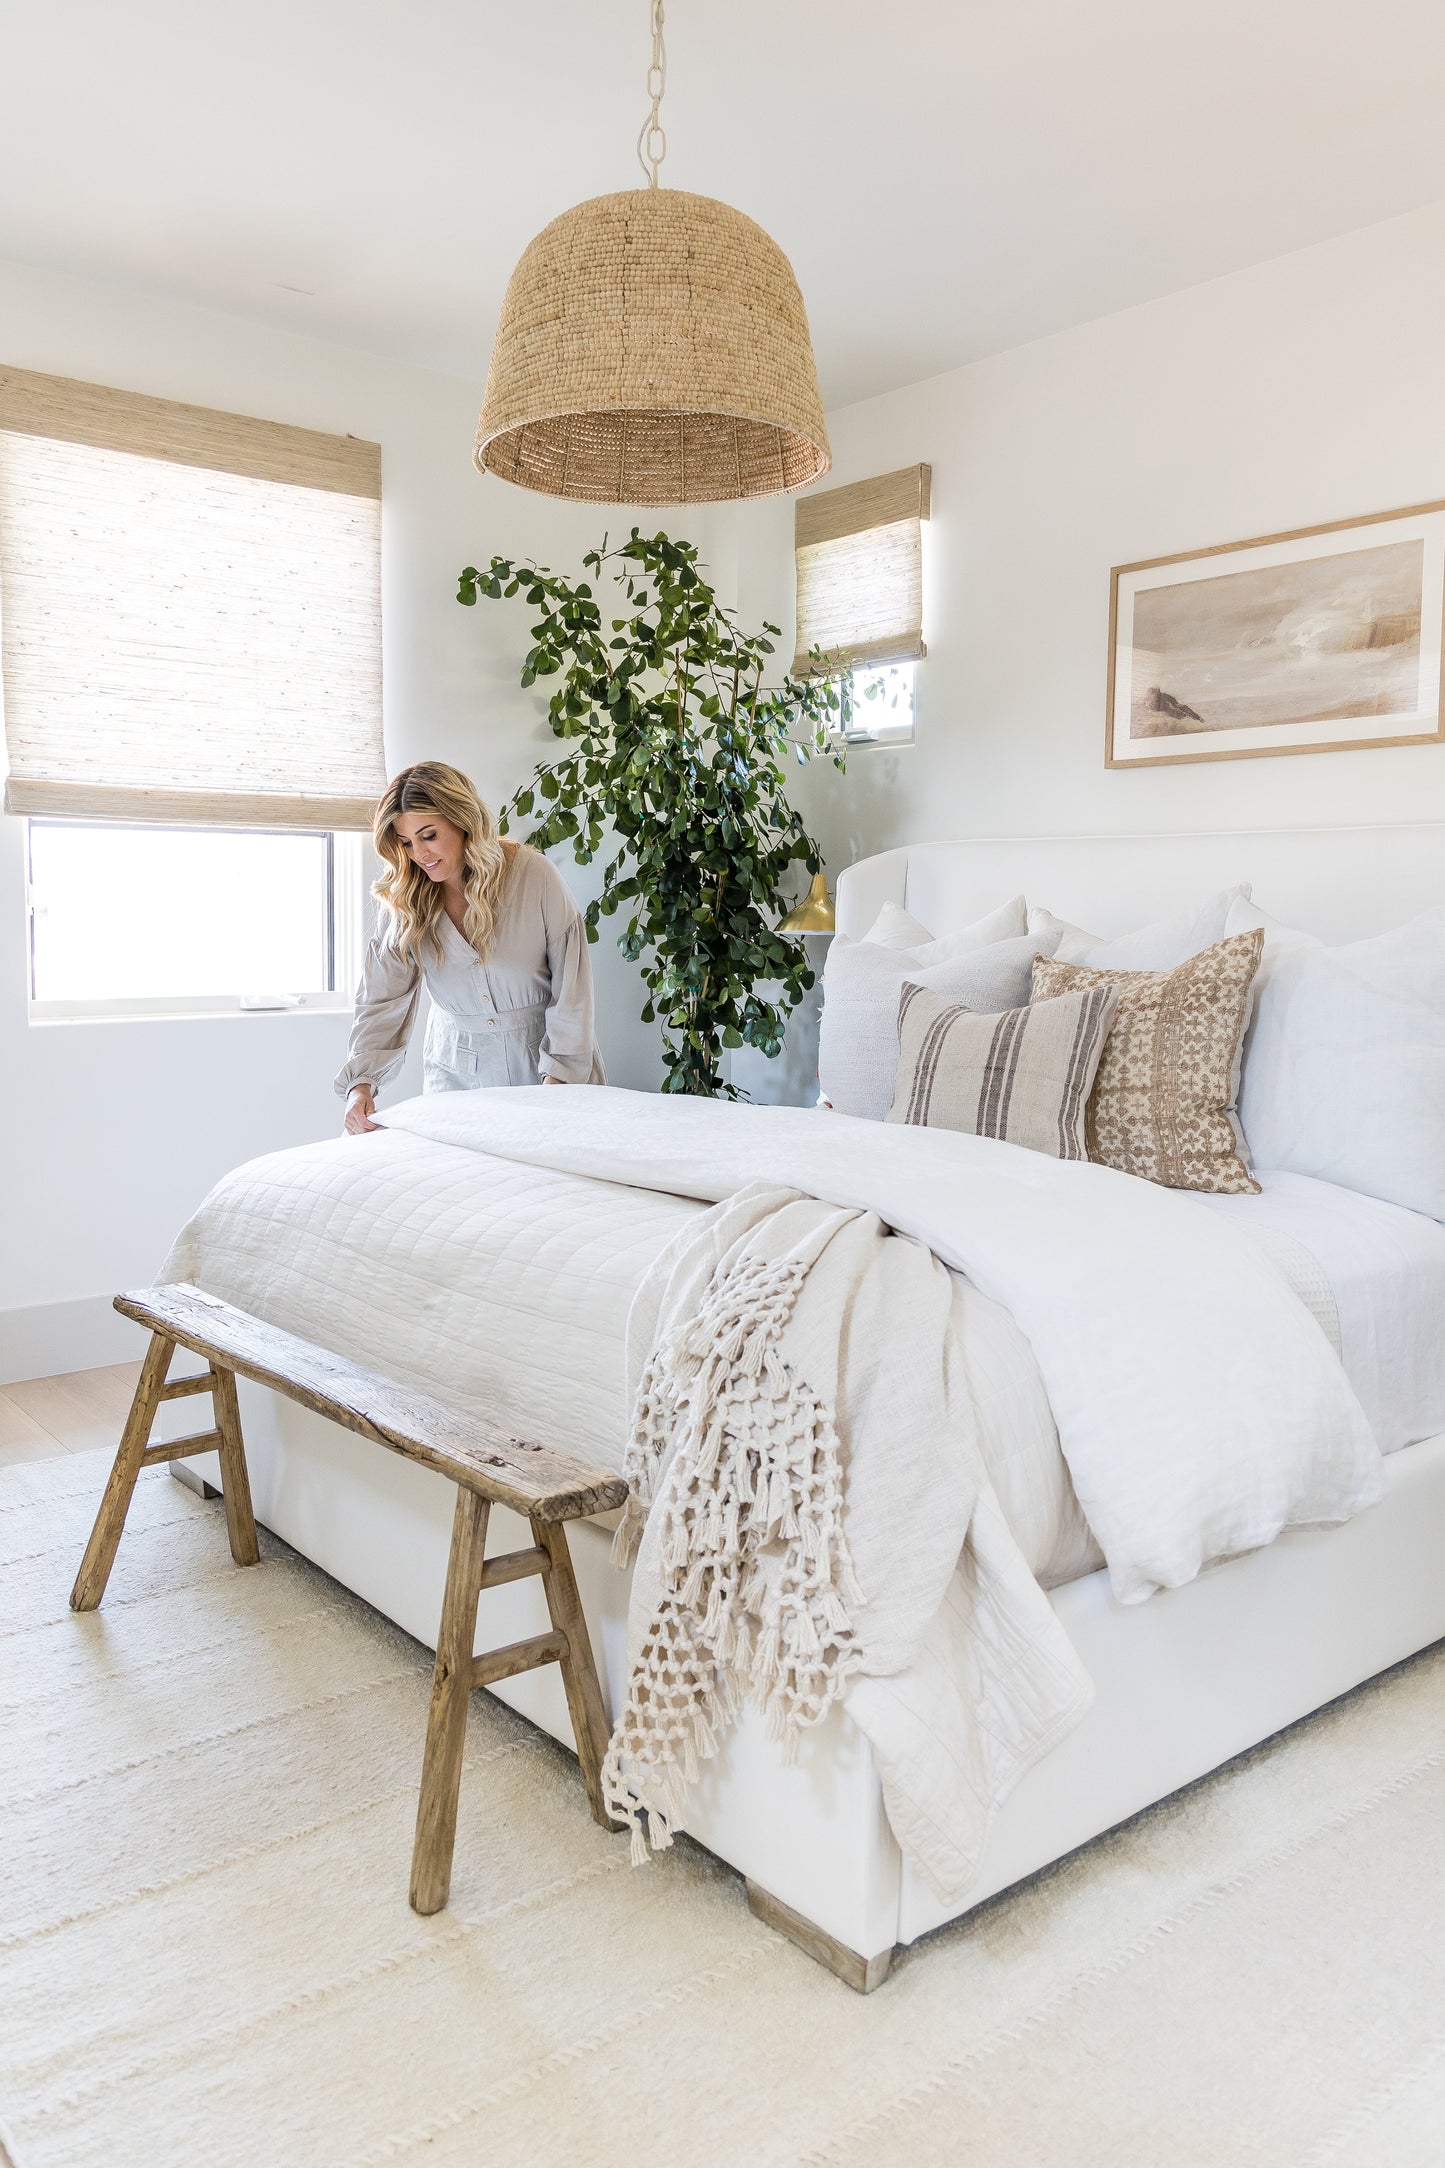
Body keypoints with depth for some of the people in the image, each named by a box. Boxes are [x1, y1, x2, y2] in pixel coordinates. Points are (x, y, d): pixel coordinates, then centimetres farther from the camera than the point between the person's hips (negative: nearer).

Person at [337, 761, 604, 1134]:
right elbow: (382, 1001, -10)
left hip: (541, 1059, -2)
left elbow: (571, 987, -11)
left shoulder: (532, 874, -14)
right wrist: (360, 1083, -25)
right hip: (457, 1071, 2)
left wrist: (558, 1077, -15)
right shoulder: (404, 900, -5)